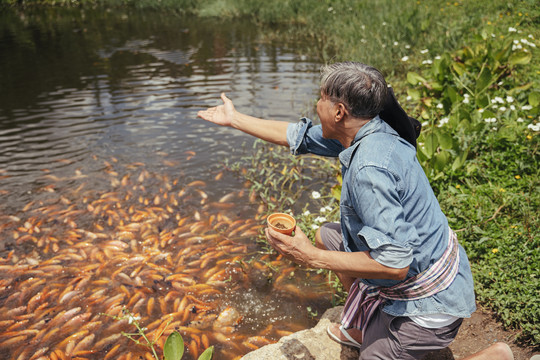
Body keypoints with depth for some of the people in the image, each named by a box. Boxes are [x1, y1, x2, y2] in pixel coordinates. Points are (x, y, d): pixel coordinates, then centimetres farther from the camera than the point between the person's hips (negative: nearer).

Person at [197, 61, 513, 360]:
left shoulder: (369, 169, -33)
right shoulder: (368, 132, -4)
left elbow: (394, 264, -33)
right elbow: (298, 136, 7)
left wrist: (312, 257, -27)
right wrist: (235, 119, 15)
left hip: (430, 300, -9)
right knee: (327, 236, 19)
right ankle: (363, 329, 34)